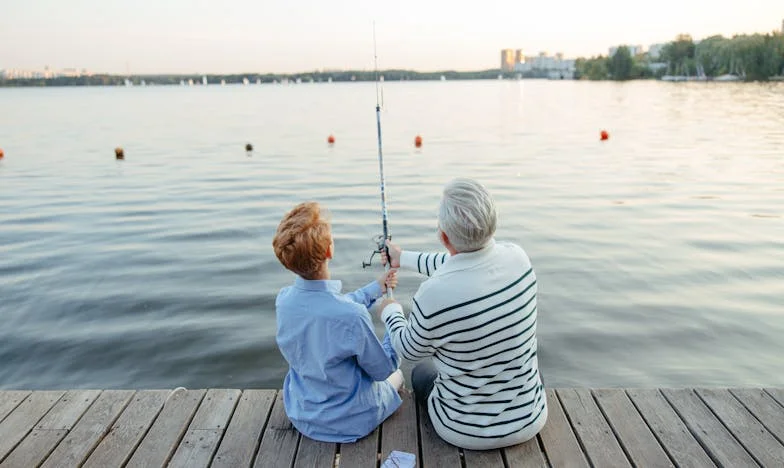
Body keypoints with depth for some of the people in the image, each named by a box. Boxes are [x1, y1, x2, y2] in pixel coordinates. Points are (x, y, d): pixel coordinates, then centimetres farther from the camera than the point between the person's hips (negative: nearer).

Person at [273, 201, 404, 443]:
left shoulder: (283, 300, -16)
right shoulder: (354, 317, -35)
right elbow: (383, 370, -16)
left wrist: (376, 288, 12)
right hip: (351, 424, -4)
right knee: (397, 375, 27)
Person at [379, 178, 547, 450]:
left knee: (422, 372, 27)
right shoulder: (517, 257, -16)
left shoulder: (435, 294, -32)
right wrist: (404, 258, 19)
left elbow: (409, 350, -10)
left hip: (467, 433, -3)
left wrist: (390, 312, 11)